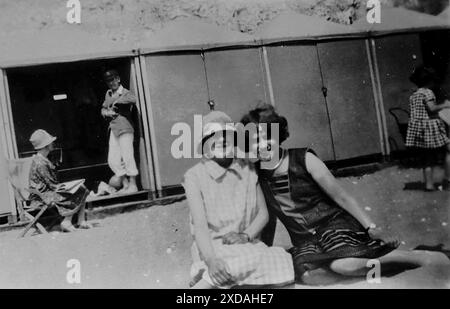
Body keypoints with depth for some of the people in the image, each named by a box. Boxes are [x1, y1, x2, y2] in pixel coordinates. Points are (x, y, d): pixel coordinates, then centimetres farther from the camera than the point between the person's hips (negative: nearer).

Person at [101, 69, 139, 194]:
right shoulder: (108, 94, 15)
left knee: (127, 157, -7)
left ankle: (133, 185, 1)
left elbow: (133, 99, -29)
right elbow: (103, 109, 20)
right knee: (112, 160, 6)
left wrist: (116, 101, -20)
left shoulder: (125, 93, -7)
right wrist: (107, 112, -2)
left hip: (125, 129, -8)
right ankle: (125, 185, 15)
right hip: (113, 130, 8)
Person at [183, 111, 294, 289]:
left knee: (283, 268, -26)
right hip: (212, 247, -4)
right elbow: (199, 222, -14)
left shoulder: (247, 170, 10)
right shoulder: (194, 175, -3)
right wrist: (210, 259, -31)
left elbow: (263, 213, 9)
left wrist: (245, 235, -13)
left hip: (247, 246, 5)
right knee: (256, 259, -34)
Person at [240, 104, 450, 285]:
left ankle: (423, 258, -15)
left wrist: (371, 226, -9)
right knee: (309, 276, -32)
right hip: (304, 241, 3)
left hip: (334, 223, -3)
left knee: (344, 264, -35)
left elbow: (340, 196, -4)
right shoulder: (257, 179, 2)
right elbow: (269, 222, 15)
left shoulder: (304, 160, -7)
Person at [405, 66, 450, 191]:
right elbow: (431, 108, -21)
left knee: (428, 159, 10)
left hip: (418, 129, 8)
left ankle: (429, 184, 7)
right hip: (431, 126, -8)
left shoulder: (413, 96, 16)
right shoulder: (427, 92, -8)